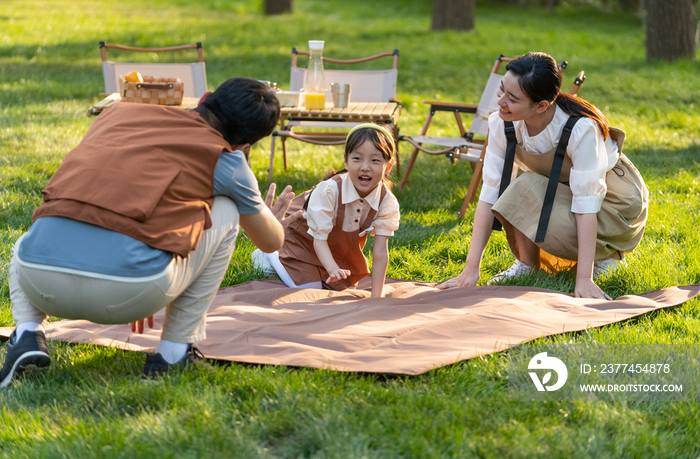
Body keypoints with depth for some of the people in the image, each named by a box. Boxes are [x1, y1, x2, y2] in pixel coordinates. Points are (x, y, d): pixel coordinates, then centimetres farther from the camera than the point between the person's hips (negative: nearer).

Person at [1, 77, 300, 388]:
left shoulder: (118, 112, 25)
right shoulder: (225, 159, 15)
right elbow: (271, 241, 32)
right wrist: (269, 218, 57)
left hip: (40, 281, 4)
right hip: (124, 294, -4)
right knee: (226, 212, 21)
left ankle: (27, 334, 12)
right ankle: (174, 351, 20)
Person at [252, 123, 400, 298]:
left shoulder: (388, 203, -30)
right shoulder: (329, 190, -40)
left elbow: (380, 251, -30)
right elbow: (319, 238, -35)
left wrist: (376, 296, -33)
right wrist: (333, 269, -54)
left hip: (341, 247, 5)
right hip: (305, 236, -5)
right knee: (308, 286, -12)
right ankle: (269, 255, 13)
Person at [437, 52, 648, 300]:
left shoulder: (581, 129, -35)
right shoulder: (502, 125, -20)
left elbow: (586, 205, -33)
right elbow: (490, 193, -19)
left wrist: (584, 280, -36)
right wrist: (471, 269, -23)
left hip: (616, 206, -5)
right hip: (561, 194, 5)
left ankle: (605, 254, -7)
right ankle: (526, 263, -1)